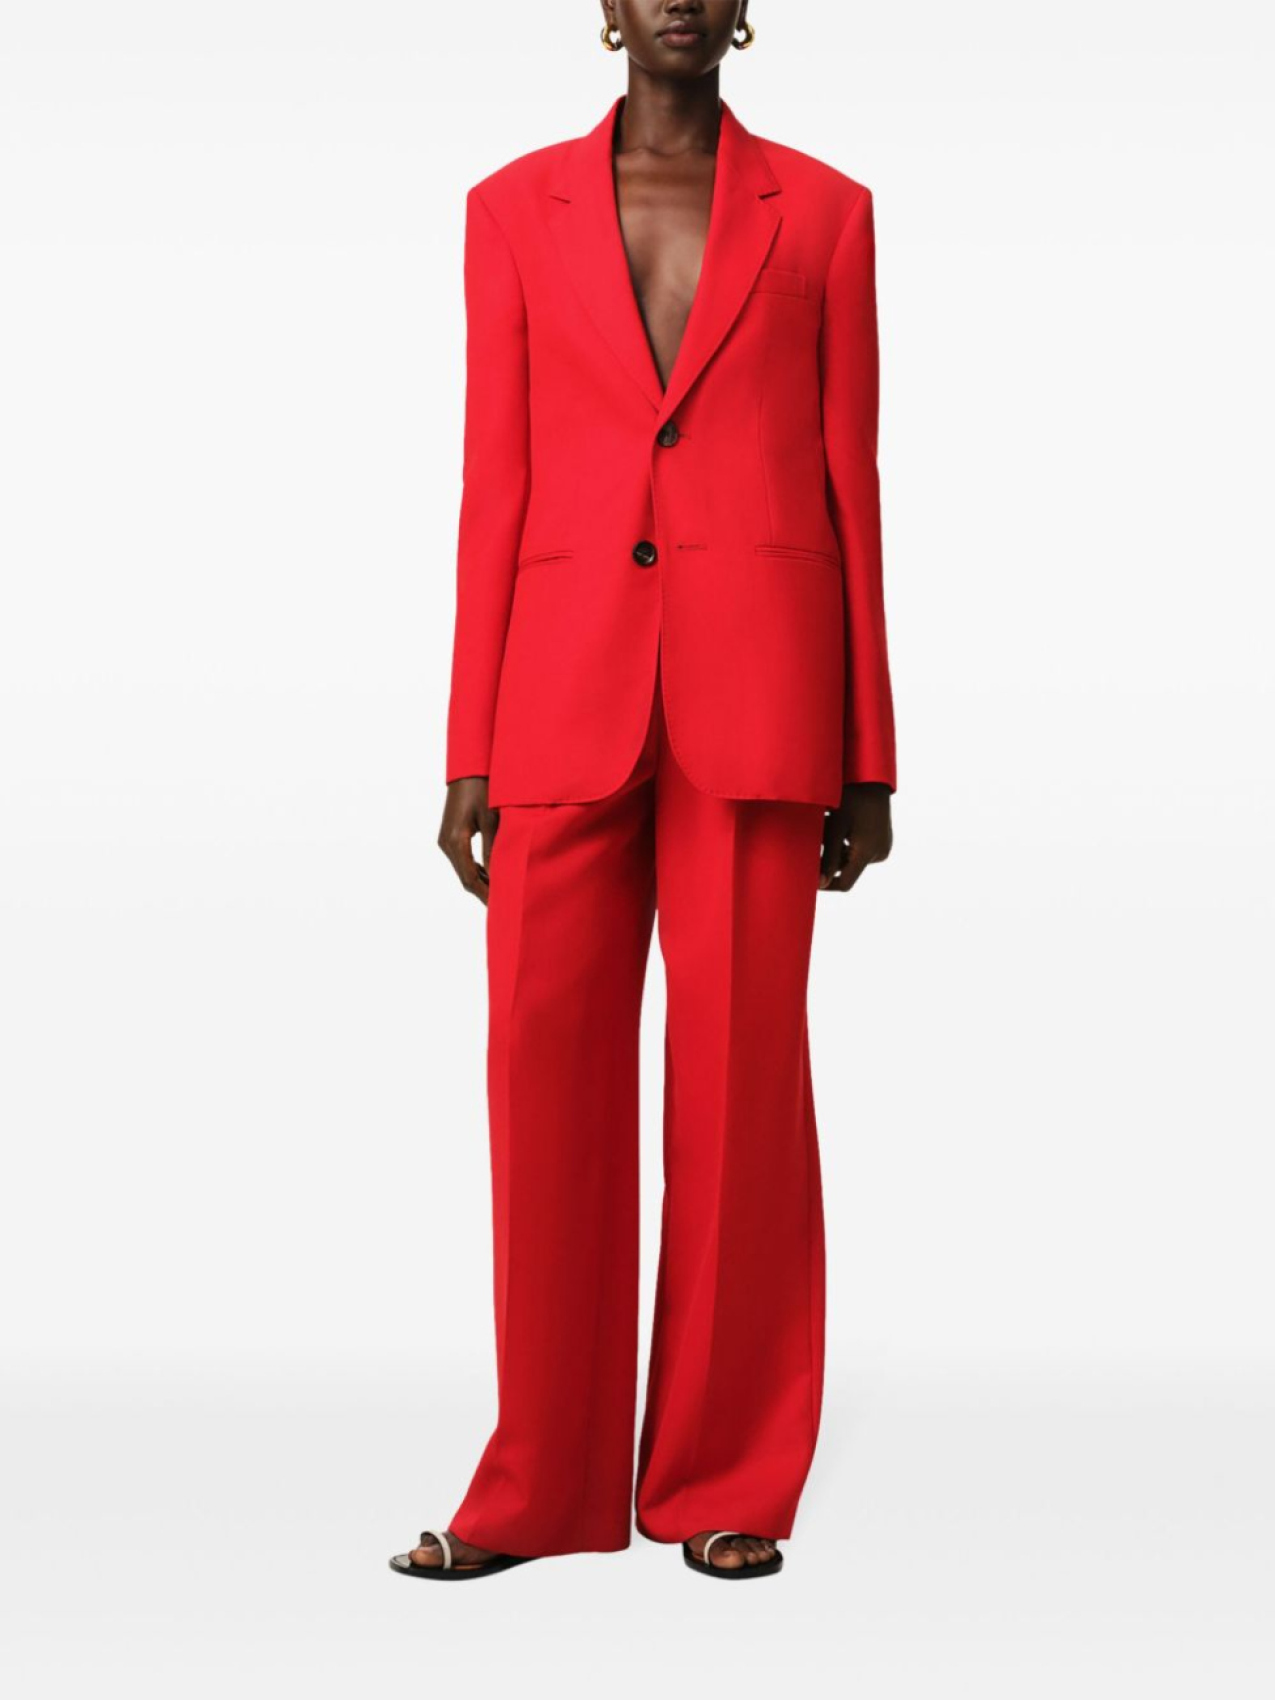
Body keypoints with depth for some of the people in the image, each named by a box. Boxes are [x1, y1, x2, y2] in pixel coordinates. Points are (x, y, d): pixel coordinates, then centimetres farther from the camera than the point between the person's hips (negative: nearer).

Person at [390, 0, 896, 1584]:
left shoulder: (822, 211, 7)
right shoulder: (514, 208, 10)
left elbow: (852, 484, 6)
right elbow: (498, 485, 7)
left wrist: (867, 758, 3)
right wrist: (471, 749, 2)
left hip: (759, 689, -1)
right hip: (571, 684, 1)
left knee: (743, 1079, 1)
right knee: (546, 1076, 0)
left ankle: (728, 1481, 14)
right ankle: (542, 1490, 13)